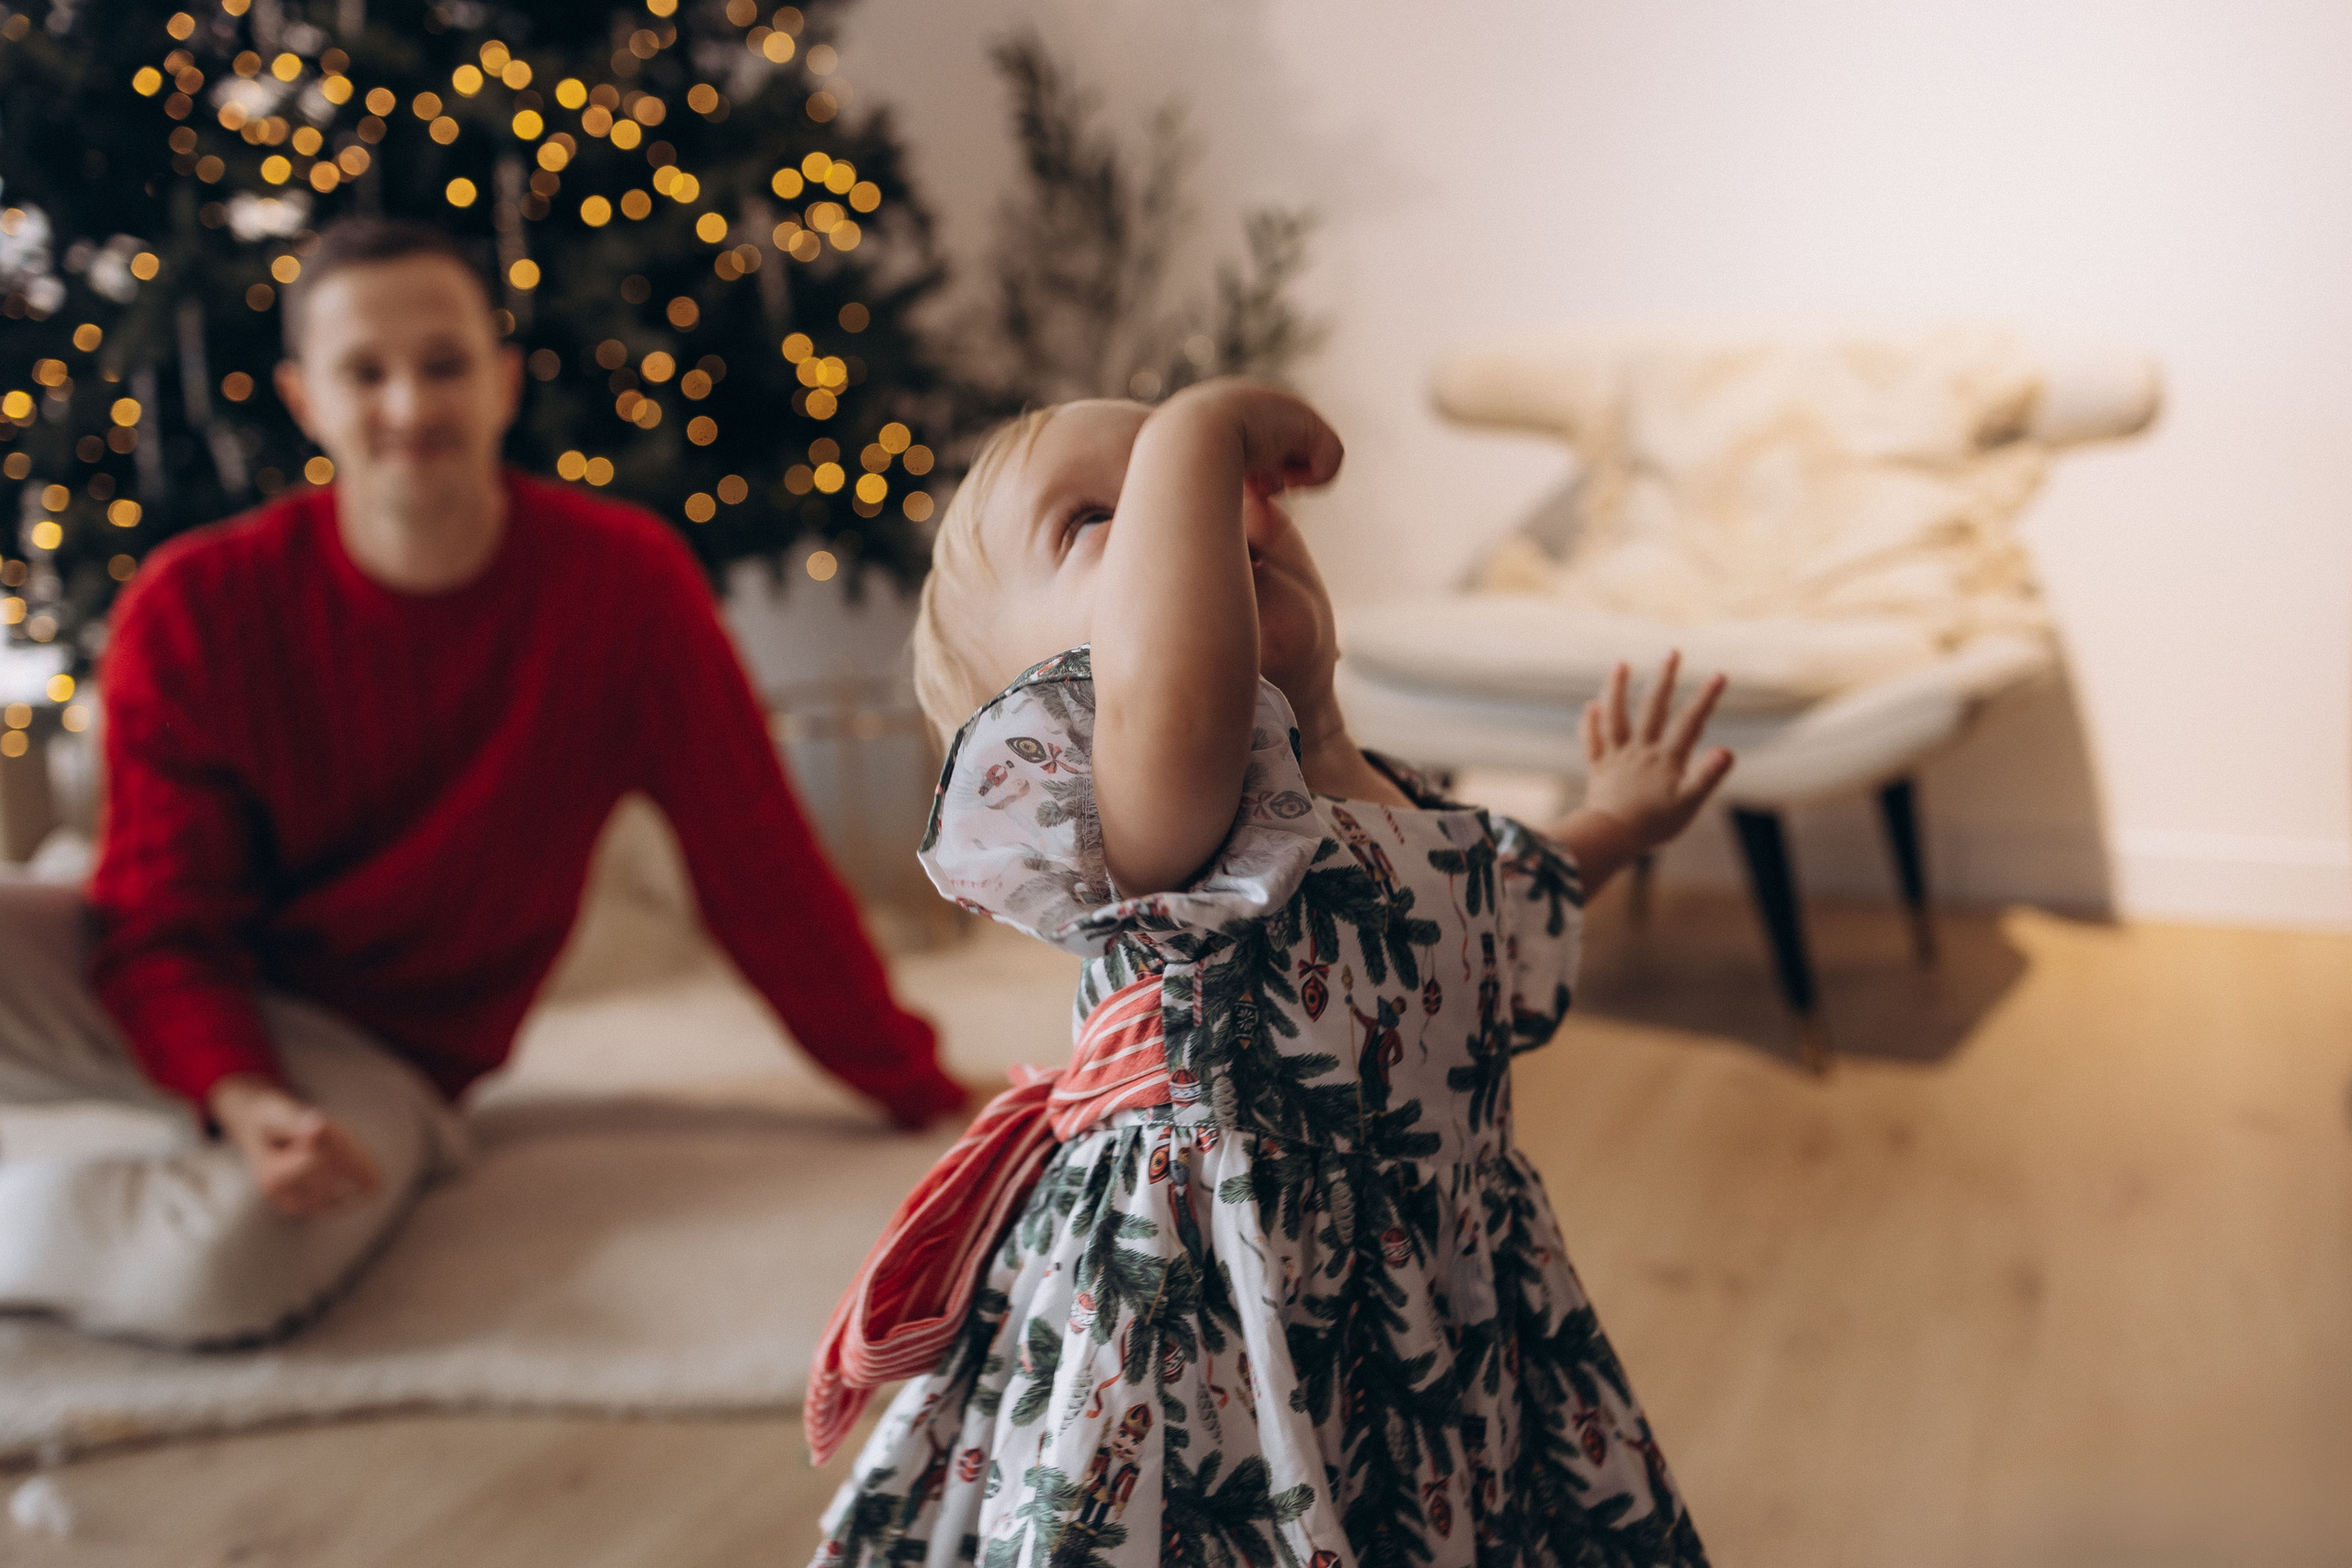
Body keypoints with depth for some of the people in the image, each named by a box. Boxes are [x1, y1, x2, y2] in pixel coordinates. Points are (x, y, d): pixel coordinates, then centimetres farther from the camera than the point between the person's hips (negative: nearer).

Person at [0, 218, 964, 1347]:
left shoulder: (625, 585, -13)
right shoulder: (194, 611, -12)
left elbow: (759, 865, -7)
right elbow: (162, 924, -11)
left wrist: (923, 1095, -3)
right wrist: (243, 1101, -32)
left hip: (382, 1055, 0)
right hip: (188, 1008, 1)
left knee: (226, 1271, -34)